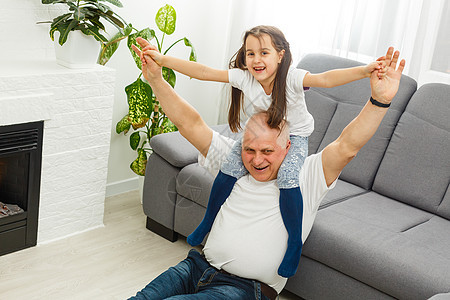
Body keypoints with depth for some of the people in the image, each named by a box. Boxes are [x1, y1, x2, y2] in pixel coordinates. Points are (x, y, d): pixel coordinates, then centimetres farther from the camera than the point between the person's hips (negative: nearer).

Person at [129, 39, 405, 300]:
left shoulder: (305, 178, -4)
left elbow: (347, 147, -17)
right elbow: (189, 123, 4)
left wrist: (380, 100, -31)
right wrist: (156, 79, -4)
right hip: (199, 265, 5)